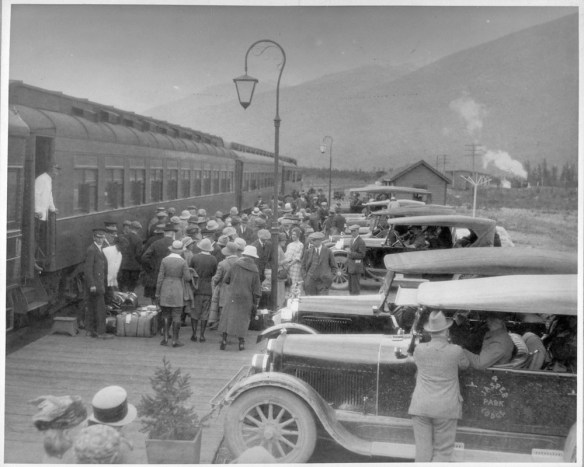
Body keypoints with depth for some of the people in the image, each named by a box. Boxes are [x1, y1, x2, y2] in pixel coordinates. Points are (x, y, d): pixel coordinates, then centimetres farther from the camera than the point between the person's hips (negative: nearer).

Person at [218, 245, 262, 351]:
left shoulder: (236, 265, -4)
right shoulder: (255, 271, -1)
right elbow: (257, 290, 0)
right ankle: (241, 342, 10)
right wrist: (255, 305, 6)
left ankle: (224, 339, -1)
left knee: (227, 317, 6)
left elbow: (225, 280, 2)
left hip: (233, 296, -1)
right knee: (243, 319, 11)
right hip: (246, 299, 1)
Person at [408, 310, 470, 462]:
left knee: (422, 450, 9)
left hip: (420, 406, 2)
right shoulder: (455, 351, -10)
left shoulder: (419, 350, -3)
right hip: (446, 408, -2)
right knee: (442, 451, 8)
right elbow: (465, 365, 10)